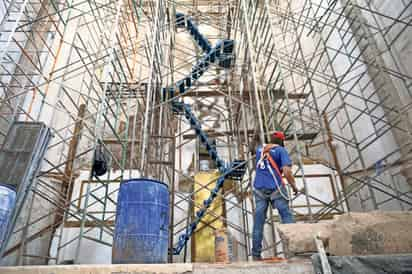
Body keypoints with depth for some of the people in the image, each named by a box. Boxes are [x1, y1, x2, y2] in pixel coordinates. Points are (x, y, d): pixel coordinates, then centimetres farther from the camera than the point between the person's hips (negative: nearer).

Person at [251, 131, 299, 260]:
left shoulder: (259, 148, 14)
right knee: (286, 215, 6)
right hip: (275, 188, -4)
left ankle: (256, 254, 8)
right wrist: (294, 186, 1)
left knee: (259, 221, 5)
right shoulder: (281, 150, -1)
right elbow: (287, 172, -13)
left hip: (259, 189, 4)